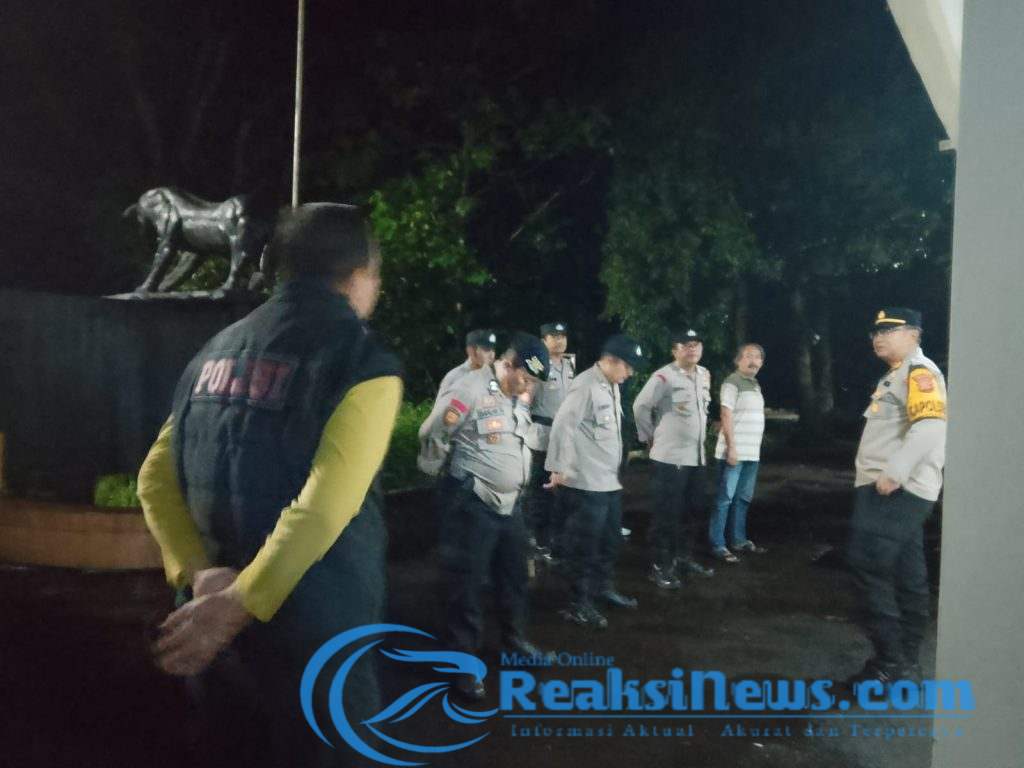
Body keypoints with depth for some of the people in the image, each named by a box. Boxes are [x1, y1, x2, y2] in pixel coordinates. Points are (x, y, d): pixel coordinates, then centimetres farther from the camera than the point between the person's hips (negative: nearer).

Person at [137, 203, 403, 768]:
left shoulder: (218, 350, 8)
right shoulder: (364, 361, -13)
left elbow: (156, 476, 3)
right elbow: (326, 503, -25)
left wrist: (196, 572, -7)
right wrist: (241, 605, -21)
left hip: (214, 627, 6)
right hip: (313, 636, -6)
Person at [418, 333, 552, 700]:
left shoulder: (521, 396, 5)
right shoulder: (471, 390, -20)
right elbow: (432, 435, -11)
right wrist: (435, 470, 4)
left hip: (510, 501, 8)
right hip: (473, 504, -8)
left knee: (514, 574, 21)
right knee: (467, 583, 2)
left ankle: (514, 638, 41)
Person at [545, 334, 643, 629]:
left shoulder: (611, 386, 12)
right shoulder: (586, 385, -17)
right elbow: (563, 425, -20)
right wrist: (558, 468, -19)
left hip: (609, 480, 9)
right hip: (586, 483, -9)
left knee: (610, 539, 20)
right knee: (585, 544, 0)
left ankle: (604, 588, 37)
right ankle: (579, 604, 11)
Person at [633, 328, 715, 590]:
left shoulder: (705, 375, 10)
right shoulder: (663, 377, -15)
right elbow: (640, 407, -12)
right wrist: (649, 437, -5)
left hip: (697, 456, 8)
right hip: (670, 457, -8)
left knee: (692, 511, 16)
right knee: (667, 514, -2)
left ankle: (684, 558, 31)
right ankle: (660, 567, 7)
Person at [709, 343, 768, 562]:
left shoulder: (755, 384, 16)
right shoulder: (732, 382, -10)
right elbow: (726, 416, -16)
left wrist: (754, 447, 17)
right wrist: (731, 447, -20)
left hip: (751, 452, 9)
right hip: (734, 451, -9)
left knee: (743, 498, 14)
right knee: (725, 498, -5)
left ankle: (739, 540, 24)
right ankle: (717, 545, -1)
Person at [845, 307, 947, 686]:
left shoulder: (919, 372, -11)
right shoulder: (897, 374, 21)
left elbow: (930, 426, -26)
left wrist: (894, 473, -28)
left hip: (895, 491, -11)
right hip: (890, 490, 11)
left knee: (869, 565, -13)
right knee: (907, 577, 13)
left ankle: (889, 662, -7)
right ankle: (906, 661, 20)